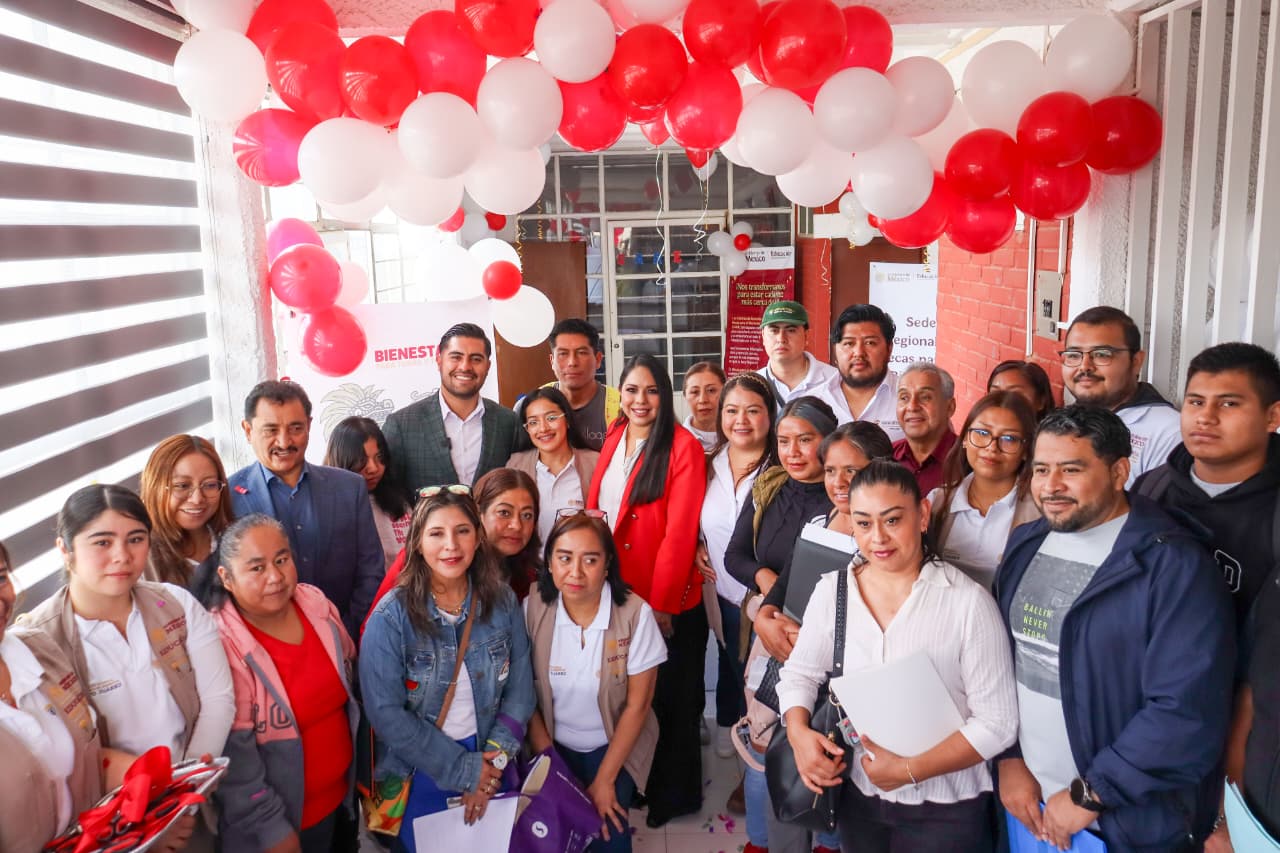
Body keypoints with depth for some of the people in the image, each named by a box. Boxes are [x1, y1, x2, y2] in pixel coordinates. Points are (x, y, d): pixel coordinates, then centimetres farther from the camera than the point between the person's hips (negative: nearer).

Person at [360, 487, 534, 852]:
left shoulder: (503, 602, -7)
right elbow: (385, 712, -18)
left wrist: (493, 761, -13)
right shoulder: (391, 616, -16)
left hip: (488, 770, 3)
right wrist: (461, 771, -17)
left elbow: (520, 690, -3)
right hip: (418, 774, -3)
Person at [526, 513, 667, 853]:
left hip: (614, 747, -1)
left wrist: (605, 779, -10)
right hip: (554, 746, 2)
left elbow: (637, 705, -14)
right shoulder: (532, 610, -16)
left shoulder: (635, 614, -21)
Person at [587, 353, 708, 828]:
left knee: (670, 699, 10)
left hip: (668, 602, -5)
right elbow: (594, 511, 10)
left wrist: (661, 603, -18)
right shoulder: (612, 440, 7)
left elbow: (680, 532, -17)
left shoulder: (684, 448, -13)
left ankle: (674, 795, 30)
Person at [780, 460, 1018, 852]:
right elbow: (799, 673, 5)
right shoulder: (831, 590, -4)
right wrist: (798, 733, -13)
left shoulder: (968, 602, -16)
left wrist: (909, 770, -20)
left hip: (945, 809, -3)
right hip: (857, 796, 4)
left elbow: (997, 722, -14)